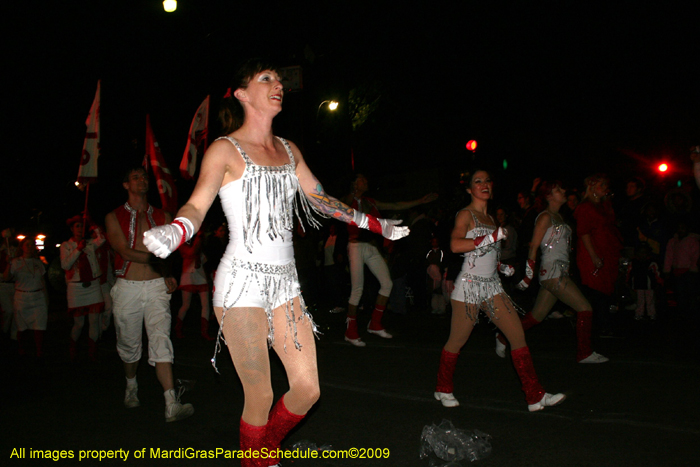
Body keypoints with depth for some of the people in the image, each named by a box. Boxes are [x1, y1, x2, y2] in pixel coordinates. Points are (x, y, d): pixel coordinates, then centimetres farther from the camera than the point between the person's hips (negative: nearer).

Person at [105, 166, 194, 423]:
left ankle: (171, 405, -18)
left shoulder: (163, 216, 11)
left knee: (161, 341, -13)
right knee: (129, 344, 12)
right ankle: (131, 387, 40)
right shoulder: (114, 217, 5)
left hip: (156, 286, 0)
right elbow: (124, 250, -9)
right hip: (127, 287, 0)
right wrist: (154, 258, -21)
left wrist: (168, 275, -5)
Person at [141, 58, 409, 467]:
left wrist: (376, 224, 24)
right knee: (260, 398, 0)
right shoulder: (225, 149, -5)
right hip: (243, 282, -6)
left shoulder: (289, 150, 13)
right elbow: (198, 205, -16)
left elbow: (320, 199, 22)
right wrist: (175, 232, -39)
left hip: (285, 281, 6)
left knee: (307, 390, 5)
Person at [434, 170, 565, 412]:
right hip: (469, 285, -7)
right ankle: (443, 389, 26)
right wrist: (491, 237, -26)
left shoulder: (490, 218, 17)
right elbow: (455, 245, -25)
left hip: (492, 286, 7)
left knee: (518, 335, -2)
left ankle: (535, 396, 4)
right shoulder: (466, 214, -6)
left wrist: (503, 267, 11)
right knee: (457, 341, 3)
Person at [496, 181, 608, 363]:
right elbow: (533, 247, -10)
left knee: (537, 316, 11)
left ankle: (503, 338, 21)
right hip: (552, 272, -9)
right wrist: (529, 274, -12)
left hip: (561, 272, 9)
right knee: (585, 308, -7)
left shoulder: (558, 216, 18)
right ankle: (584, 353, 5)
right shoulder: (545, 217, -8)